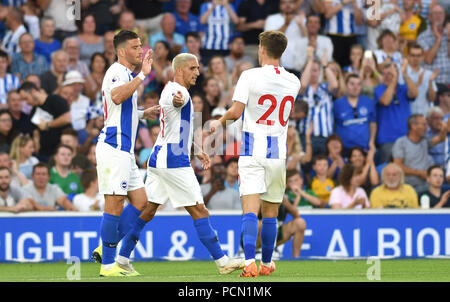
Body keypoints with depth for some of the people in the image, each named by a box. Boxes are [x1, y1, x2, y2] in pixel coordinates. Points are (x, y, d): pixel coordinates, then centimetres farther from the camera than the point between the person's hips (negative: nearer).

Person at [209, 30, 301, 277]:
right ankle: (267, 263, 22)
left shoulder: (250, 76, -7)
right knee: (270, 212, 14)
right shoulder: (293, 81, 6)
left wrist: (219, 122, 9)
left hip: (253, 149, -4)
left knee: (250, 208, -11)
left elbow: (236, 112, -11)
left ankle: (250, 262, -25)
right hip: (278, 152, 4)